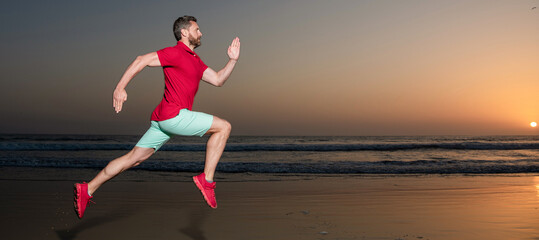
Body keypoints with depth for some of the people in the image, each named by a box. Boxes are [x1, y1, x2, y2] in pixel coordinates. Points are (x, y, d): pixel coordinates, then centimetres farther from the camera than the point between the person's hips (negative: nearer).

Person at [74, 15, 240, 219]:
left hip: (163, 119, 9)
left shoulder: (195, 61, 23)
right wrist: (120, 87, -21)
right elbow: (141, 60, -13)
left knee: (134, 158, 10)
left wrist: (233, 60, 14)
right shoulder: (175, 53, -6)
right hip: (174, 115, -9)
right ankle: (206, 179, -6)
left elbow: (218, 80, 26)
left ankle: (87, 189, 14)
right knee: (223, 127, -5)